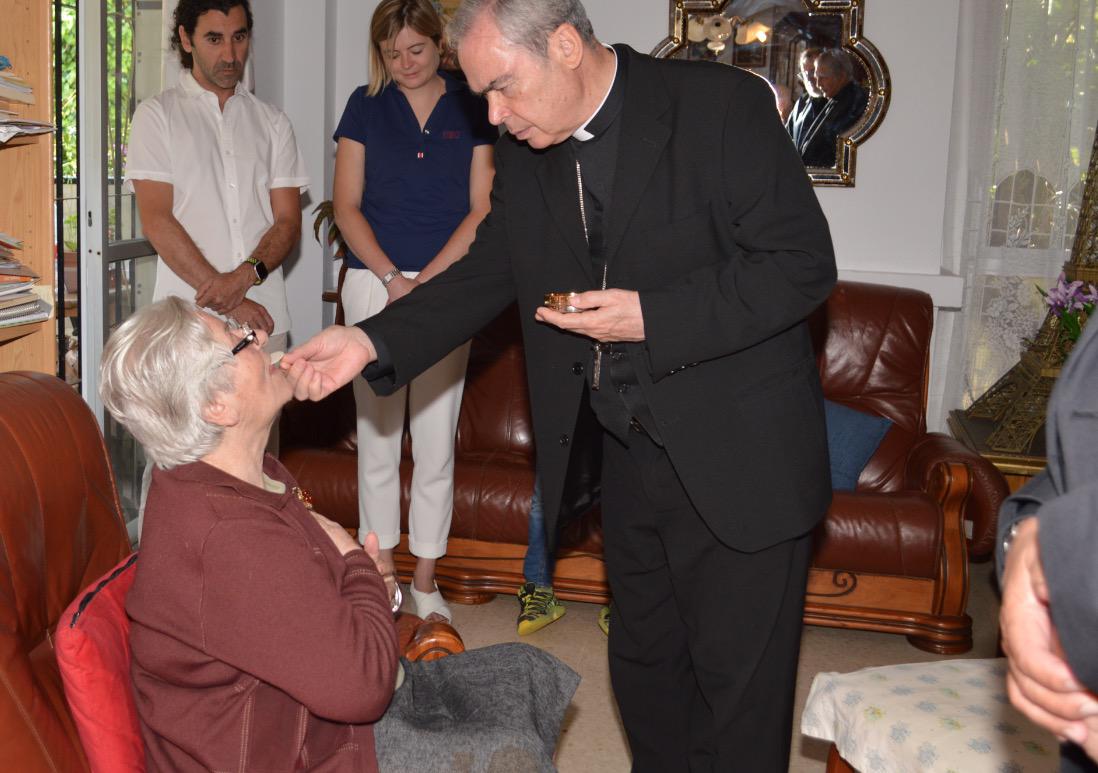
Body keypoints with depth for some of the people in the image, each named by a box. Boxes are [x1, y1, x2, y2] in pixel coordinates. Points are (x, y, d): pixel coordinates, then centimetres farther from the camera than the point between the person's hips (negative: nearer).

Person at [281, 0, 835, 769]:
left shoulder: (724, 106, -15)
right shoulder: (524, 156, 5)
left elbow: (802, 264, -17)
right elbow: (483, 275, 7)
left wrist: (651, 317, -24)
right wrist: (372, 342, -8)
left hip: (739, 463, -6)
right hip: (630, 458, 6)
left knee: (737, 690, 5)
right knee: (643, 666, 19)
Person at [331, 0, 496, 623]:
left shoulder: (473, 108, 4)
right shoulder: (366, 106, 8)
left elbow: (481, 211, 0)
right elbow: (347, 205, 5)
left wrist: (424, 281, -9)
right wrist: (392, 279, -8)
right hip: (374, 283, 1)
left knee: (436, 441, 2)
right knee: (377, 436, 5)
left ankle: (426, 580, 14)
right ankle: (380, 573, 17)